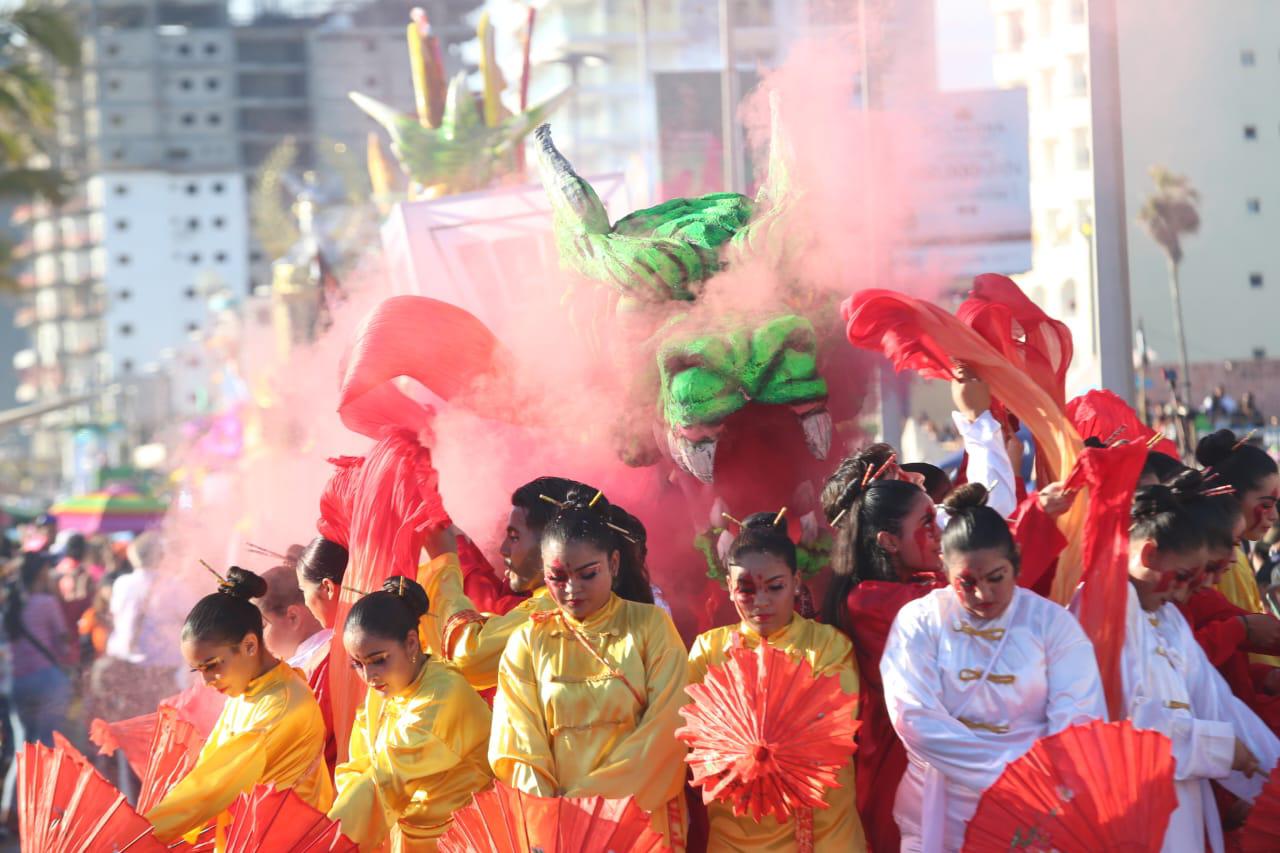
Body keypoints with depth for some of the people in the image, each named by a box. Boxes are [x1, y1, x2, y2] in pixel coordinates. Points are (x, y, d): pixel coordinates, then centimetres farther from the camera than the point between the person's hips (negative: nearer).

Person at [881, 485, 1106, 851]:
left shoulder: (1052, 622, -1)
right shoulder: (919, 621, -3)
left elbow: (1078, 723, -8)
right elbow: (915, 720, -14)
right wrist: (1009, 772, -19)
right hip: (938, 817, -1)